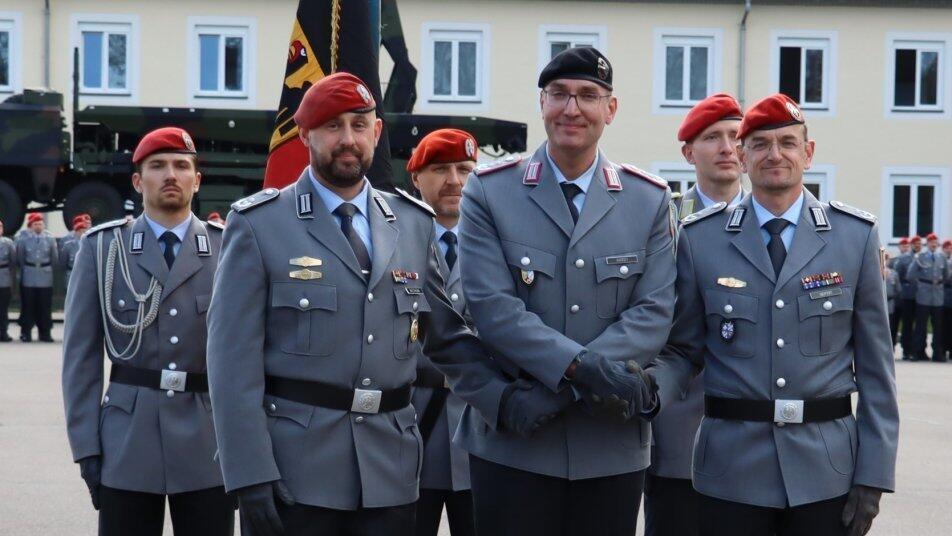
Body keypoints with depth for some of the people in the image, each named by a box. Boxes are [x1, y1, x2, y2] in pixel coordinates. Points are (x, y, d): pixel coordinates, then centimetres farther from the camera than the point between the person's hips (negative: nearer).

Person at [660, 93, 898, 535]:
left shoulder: (856, 236, 4)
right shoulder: (699, 238, 4)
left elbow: (875, 365, 3)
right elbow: (683, 349, 8)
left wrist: (873, 475, -1)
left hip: (826, 474, 0)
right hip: (732, 473, 0)